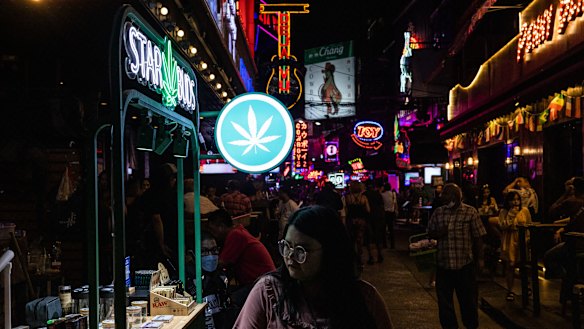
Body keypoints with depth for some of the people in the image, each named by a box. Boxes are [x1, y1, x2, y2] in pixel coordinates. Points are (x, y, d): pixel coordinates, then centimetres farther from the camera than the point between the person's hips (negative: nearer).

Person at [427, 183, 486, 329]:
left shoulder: (470, 212, -2)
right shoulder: (438, 213, 7)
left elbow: (478, 237, 0)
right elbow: (430, 233, 13)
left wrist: (479, 258, -1)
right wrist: (438, 233, -9)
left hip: (465, 263, -3)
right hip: (443, 263, 3)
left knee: (468, 298, 9)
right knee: (444, 299, 9)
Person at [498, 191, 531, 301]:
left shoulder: (524, 210, 6)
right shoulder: (504, 212, 1)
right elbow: (503, 226, -11)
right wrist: (511, 214, -12)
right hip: (510, 241, -1)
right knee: (510, 266, 0)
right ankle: (510, 291, 10)